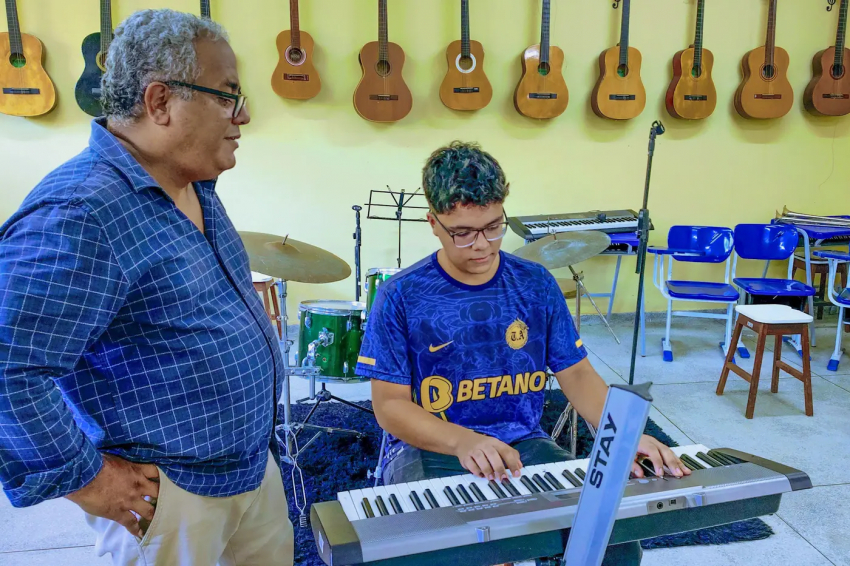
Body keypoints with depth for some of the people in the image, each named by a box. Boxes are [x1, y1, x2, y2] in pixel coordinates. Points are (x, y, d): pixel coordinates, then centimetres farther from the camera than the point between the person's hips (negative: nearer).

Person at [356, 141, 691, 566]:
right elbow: (390, 404, -9)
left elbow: (576, 374, 4)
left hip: (524, 446, 4)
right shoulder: (402, 297, -8)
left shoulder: (536, 285, 3)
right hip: (429, 452, -3)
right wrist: (463, 440, -27)